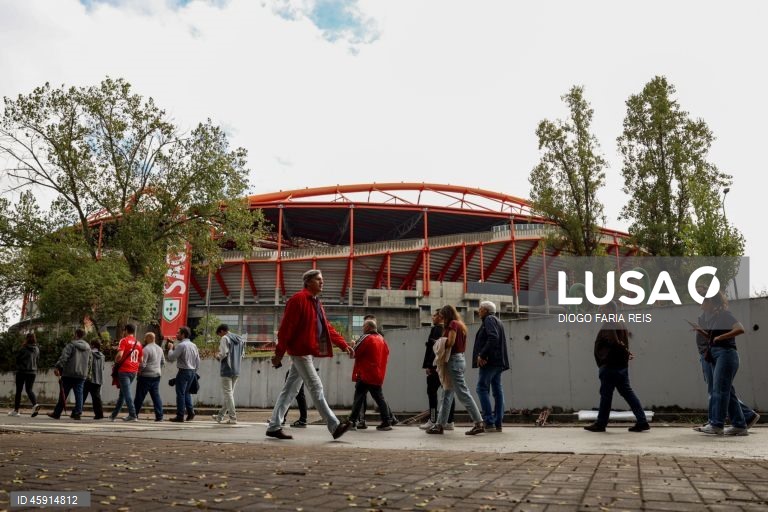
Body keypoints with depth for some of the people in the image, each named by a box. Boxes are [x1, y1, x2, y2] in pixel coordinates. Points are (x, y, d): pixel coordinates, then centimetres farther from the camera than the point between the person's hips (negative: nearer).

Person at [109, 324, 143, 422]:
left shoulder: (124, 340, -6)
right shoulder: (138, 343, 14)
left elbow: (119, 355, -18)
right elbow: (141, 359, 16)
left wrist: (116, 363, -1)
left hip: (124, 370, -7)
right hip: (134, 371, 7)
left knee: (126, 393, -7)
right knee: (122, 393, 16)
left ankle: (132, 415, -14)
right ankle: (114, 414, 25)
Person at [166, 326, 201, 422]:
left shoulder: (181, 345, -13)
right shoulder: (194, 345, 11)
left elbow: (171, 358, -13)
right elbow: (198, 361, 12)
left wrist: (170, 348, 2)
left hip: (183, 371, -8)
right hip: (192, 371, 8)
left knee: (180, 393, -1)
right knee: (186, 392, 17)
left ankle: (180, 416, 1)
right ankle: (191, 412, 11)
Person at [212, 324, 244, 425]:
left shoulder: (225, 338, -8)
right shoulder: (239, 339, 15)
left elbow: (223, 353, -16)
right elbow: (242, 354, 16)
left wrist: (218, 356, 3)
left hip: (227, 370, -7)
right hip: (236, 371, 7)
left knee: (228, 393, -3)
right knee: (230, 393, 14)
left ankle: (233, 417, -5)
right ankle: (220, 415, 25)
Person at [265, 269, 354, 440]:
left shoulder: (316, 302, 17)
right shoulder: (298, 299, -11)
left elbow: (327, 328, 17)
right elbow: (286, 328, -14)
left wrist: (343, 345, 9)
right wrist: (279, 353, -16)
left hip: (309, 352, 9)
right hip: (300, 351, -9)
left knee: (290, 389, 11)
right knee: (316, 387, -9)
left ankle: (274, 427, 18)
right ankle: (334, 426, -7)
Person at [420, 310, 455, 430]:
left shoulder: (435, 329, -8)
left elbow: (431, 348, -15)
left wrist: (427, 365, -13)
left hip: (436, 366, -8)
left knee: (432, 391, -2)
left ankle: (433, 421, -3)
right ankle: (449, 421, 9)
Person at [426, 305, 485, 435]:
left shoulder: (453, 324, -10)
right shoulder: (461, 325, 17)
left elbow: (450, 342, -20)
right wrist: (443, 344, 11)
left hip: (454, 360, -10)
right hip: (460, 358, 10)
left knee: (463, 393, -8)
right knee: (447, 395, 12)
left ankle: (479, 423, -7)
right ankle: (440, 425, 16)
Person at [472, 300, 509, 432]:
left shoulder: (489, 320, -6)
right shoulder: (497, 321, 24)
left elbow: (493, 338, -21)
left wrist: (482, 355, -21)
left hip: (489, 361, -10)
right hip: (498, 362, 10)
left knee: (482, 388, -10)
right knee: (497, 390, 7)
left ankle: (489, 423, -14)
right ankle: (498, 424, 7)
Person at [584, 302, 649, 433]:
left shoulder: (608, 325, -13)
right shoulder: (622, 325, 15)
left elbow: (614, 343, -21)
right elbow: (624, 343, 18)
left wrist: (626, 352, -9)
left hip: (610, 365, -9)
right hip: (622, 365, 9)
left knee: (606, 395, -1)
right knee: (627, 393, 9)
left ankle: (601, 423, 7)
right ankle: (642, 421, 5)